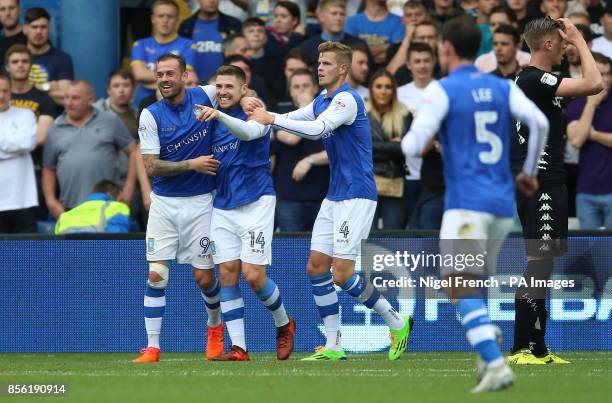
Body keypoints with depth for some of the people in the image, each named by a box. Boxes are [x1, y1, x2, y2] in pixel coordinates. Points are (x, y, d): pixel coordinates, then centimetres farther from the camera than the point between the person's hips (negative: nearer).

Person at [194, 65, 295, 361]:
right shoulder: (212, 121, 12)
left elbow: (249, 132, -30)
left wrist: (219, 115, -45)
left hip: (255, 203, -5)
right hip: (222, 207, 5)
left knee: (254, 276, -9)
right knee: (227, 275, -4)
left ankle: (284, 325, 18)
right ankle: (238, 348, -4)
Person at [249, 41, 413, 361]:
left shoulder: (347, 99, -15)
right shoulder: (321, 101, 14)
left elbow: (317, 129, -29)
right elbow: (290, 120, 22)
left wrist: (272, 118, -24)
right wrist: (261, 113, 3)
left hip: (356, 196, -9)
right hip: (334, 197, 9)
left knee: (342, 275, -12)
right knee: (316, 267, 3)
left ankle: (397, 323, 5)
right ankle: (333, 347, 7)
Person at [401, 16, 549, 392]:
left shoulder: (442, 90, -3)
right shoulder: (502, 87, 11)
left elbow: (414, 145, -10)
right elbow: (539, 122, -3)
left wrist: (407, 141, 15)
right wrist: (530, 171, 11)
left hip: (466, 203, -6)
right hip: (503, 203, 6)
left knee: (461, 290, -14)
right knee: (479, 285, 24)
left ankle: (497, 366, -30)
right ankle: (489, 358, 12)